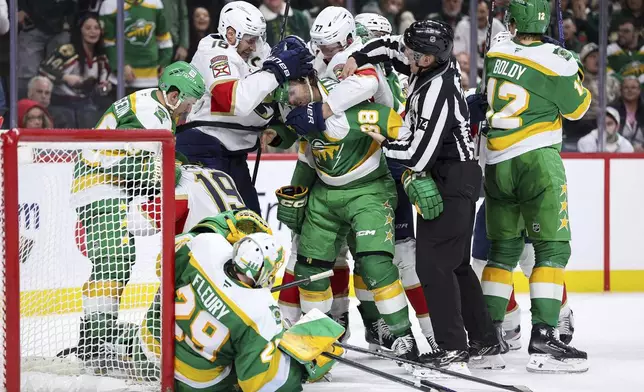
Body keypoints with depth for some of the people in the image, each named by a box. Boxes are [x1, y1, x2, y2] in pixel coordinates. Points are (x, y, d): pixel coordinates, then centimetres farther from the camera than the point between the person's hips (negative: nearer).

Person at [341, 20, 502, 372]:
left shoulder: (437, 93, -25)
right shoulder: (432, 65, 2)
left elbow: (418, 155, -25)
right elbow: (390, 46, 19)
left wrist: (383, 143, -10)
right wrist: (356, 58, 3)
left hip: (452, 181, -10)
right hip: (452, 178, 10)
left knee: (433, 263, -11)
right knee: (456, 264, 13)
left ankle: (452, 350, -12)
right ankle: (485, 346, 16)